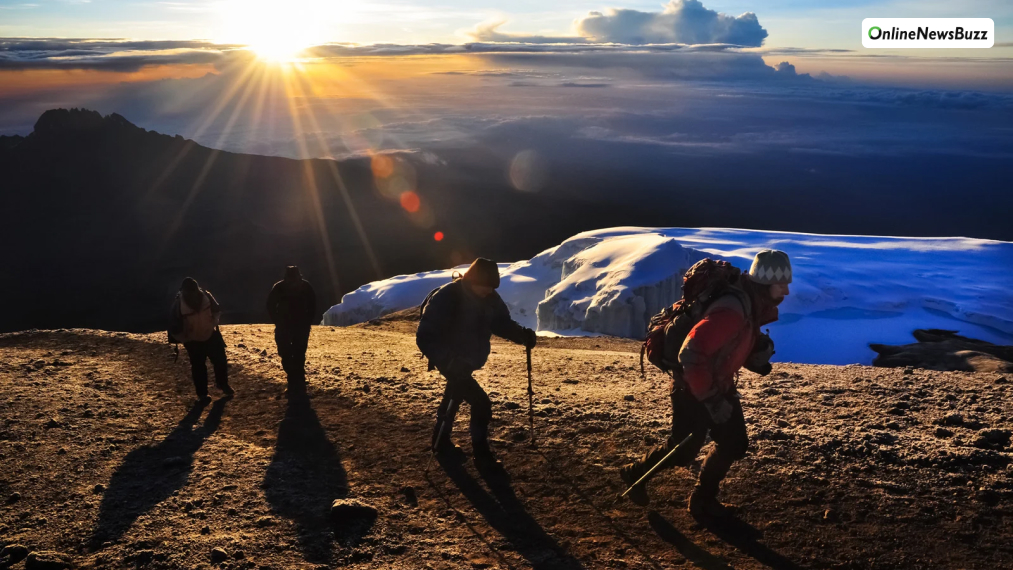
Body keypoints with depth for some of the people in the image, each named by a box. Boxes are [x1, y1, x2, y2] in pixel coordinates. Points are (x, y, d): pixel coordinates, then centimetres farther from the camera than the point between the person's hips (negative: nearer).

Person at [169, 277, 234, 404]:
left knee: (221, 360, 12)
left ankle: (222, 384, 38)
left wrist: (213, 324, -8)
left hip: (211, 335, 3)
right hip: (193, 341, -3)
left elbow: (217, 310, 3)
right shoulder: (178, 306, -25)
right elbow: (174, 330, -16)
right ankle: (202, 394, 25)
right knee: (198, 367, 8)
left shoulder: (207, 296, -18)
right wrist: (186, 339, -13)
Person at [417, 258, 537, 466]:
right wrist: (447, 360, -41)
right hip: (451, 362, -8)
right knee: (480, 402, -13)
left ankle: (441, 442, 46)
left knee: (455, 397, 25)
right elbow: (425, 336, -29)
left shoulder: (490, 299, -9)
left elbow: (502, 322, 1)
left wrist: (523, 335, -20)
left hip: (468, 361, 8)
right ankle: (481, 451, 5)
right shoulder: (446, 298, -29)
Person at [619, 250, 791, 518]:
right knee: (683, 451, 5)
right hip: (692, 389, -9)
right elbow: (691, 354, -37)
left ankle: (702, 498, 26)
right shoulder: (731, 311, -33)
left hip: (719, 386, 9)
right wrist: (710, 400, -30)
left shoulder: (753, 307, -2)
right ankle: (635, 473, 30)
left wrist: (759, 352, -9)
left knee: (735, 445, 9)